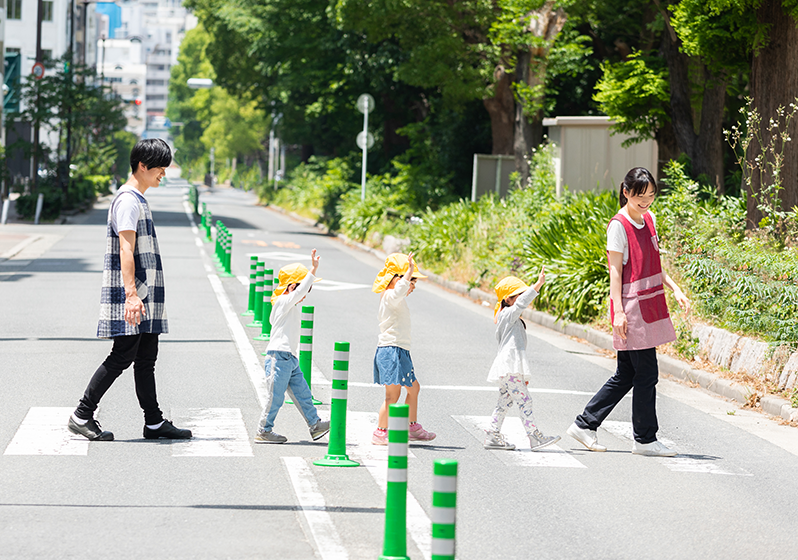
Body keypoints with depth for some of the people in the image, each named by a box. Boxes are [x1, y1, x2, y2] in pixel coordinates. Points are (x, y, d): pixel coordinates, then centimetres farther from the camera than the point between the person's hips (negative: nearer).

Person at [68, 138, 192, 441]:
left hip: (144, 295, 10)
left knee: (146, 359, 10)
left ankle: (154, 422, 12)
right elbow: (126, 250, -21)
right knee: (122, 356, -8)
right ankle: (81, 416, -3)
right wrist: (131, 294, -28)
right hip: (130, 295, -10)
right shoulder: (128, 200, -12)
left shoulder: (138, 200, 19)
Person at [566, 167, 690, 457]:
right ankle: (645, 439, 5)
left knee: (626, 375, 12)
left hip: (650, 304, 9)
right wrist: (618, 311, -18)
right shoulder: (619, 225, -11)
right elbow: (615, 271, -13)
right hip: (632, 307, -9)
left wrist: (675, 289, 11)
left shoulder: (649, 219, 14)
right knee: (646, 374, -4)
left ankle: (584, 425, 19)